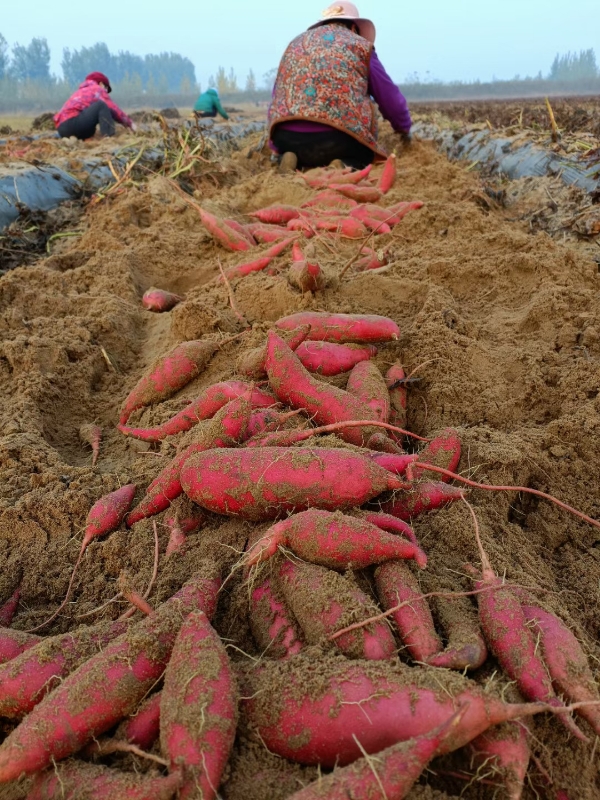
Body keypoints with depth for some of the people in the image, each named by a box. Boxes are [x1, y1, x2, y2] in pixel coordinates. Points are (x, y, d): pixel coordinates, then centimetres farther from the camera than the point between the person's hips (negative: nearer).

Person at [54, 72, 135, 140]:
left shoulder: (82, 91, 34)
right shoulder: (97, 89, 9)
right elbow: (113, 109, 4)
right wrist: (129, 123, 14)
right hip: (71, 123, -9)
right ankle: (109, 137, -27)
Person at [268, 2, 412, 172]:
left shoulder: (295, 44, 26)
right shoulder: (361, 45, 15)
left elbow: (275, 98, 26)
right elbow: (391, 99, 18)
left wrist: (280, 140, 37)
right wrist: (404, 129, 36)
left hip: (287, 137, 4)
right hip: (336, 138, -3)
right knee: (366, 155, 25)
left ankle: (296, 164, 0)